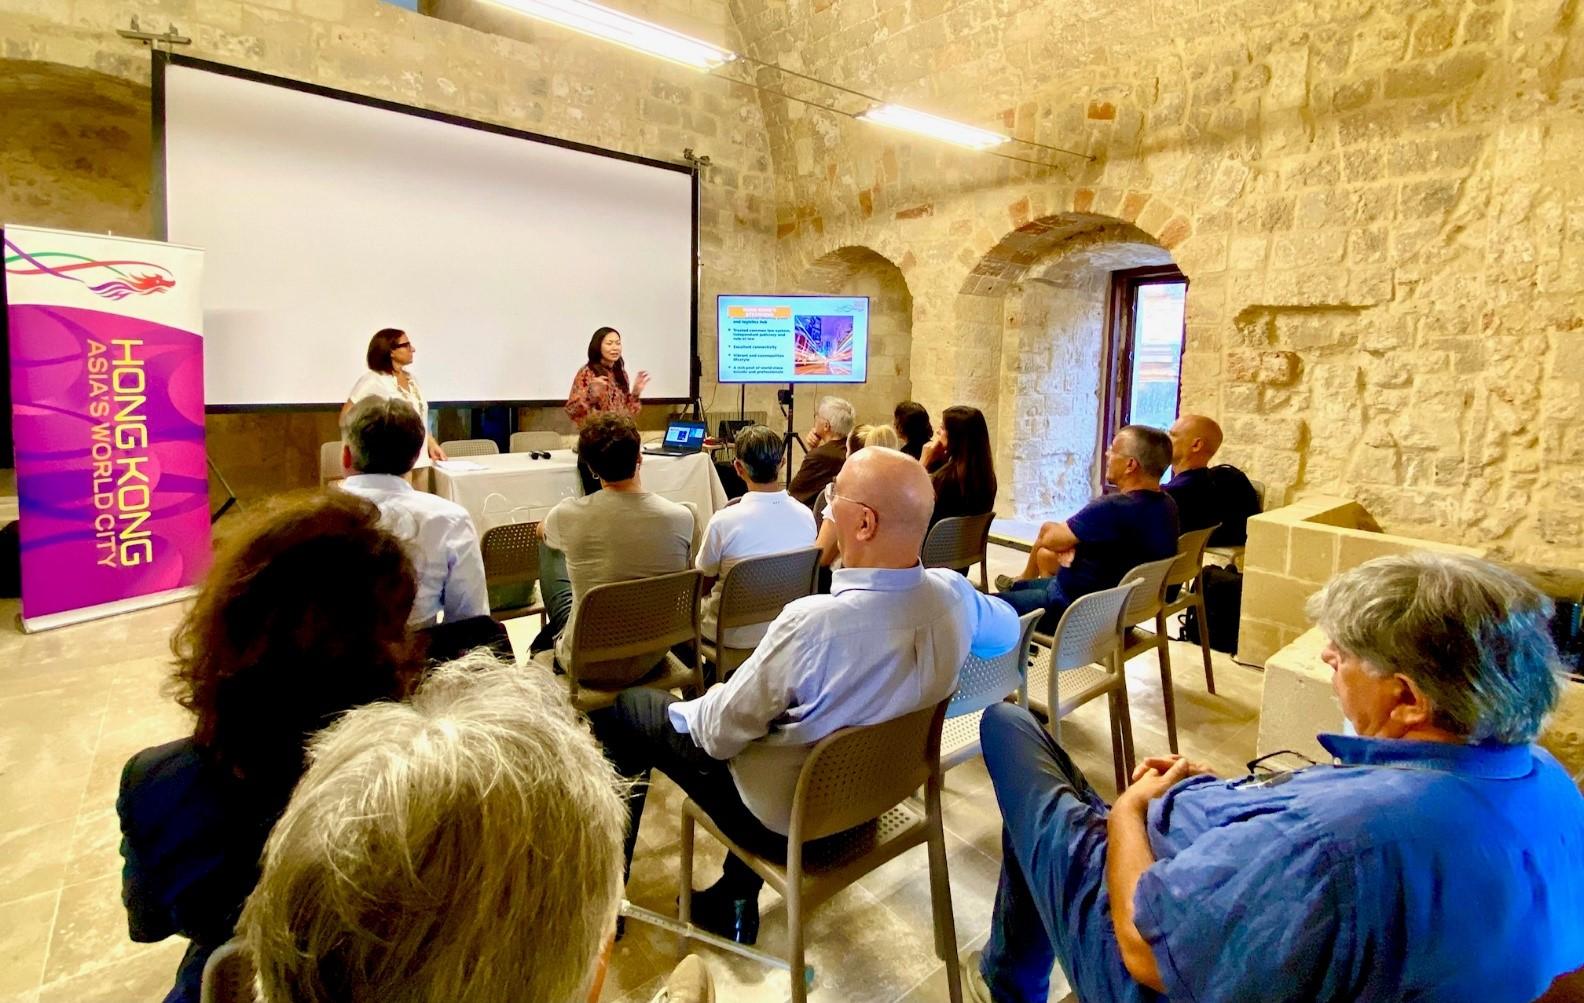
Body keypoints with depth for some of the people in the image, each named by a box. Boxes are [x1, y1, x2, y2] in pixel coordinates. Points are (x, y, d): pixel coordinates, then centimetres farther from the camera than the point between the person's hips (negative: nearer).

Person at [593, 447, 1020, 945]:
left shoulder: (815, 623, -37)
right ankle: (737, 901, 34)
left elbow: (720, 731, -22)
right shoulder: (951, 594, -18)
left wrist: (680, 710, -1)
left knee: (627, 710, 11)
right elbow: (1008, 629, 7)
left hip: (783, 819, -6)